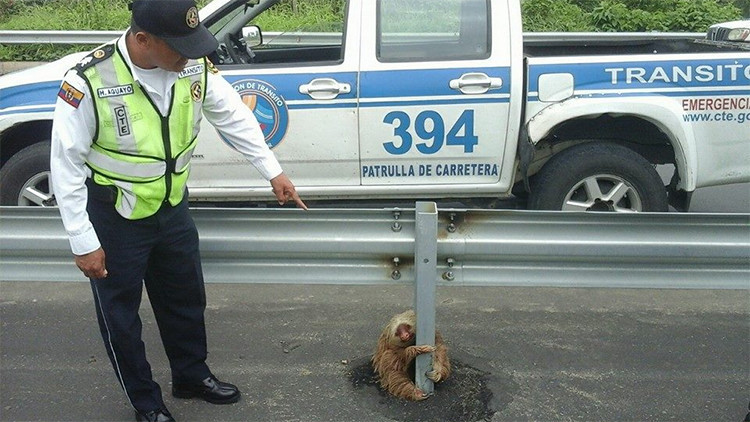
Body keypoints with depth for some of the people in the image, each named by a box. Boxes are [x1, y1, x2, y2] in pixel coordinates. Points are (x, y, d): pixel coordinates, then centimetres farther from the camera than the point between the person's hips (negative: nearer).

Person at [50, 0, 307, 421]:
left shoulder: (194, 65, -14)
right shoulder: (89, 82, -27)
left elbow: (233, 115, 2)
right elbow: (67, 165, -19)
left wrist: (273, 171, 3)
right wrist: (84, 243, -16)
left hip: (173, 207, 5)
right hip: (115, 219, -4)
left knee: (187, 298, 22)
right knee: (120, 315, 12)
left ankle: (192, 375, 47)